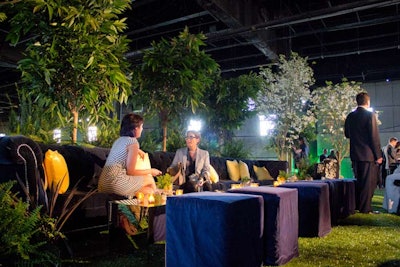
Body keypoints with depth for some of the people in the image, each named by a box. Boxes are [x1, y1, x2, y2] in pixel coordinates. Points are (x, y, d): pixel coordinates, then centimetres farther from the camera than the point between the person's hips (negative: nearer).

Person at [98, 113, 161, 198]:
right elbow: (130, 171, -10)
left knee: (149, 191, 14)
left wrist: (137, 150, 25)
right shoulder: (133, 142, -10)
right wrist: (150, 171, 3)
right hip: (115, 183, -9)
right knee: (150, 179, 4)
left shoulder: (119, 140, 15)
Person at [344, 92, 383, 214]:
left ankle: (357, 206, 24)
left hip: (355, 154, 6)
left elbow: (347, 135, 15)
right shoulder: (370, 115, -12)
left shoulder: (350, 116, 5)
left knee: (359, 181, 17)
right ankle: (365, 208, 5)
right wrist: (378, 155, -9)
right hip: (368, 154, -6)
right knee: (369, 182, 2)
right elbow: (374, 136, -14)